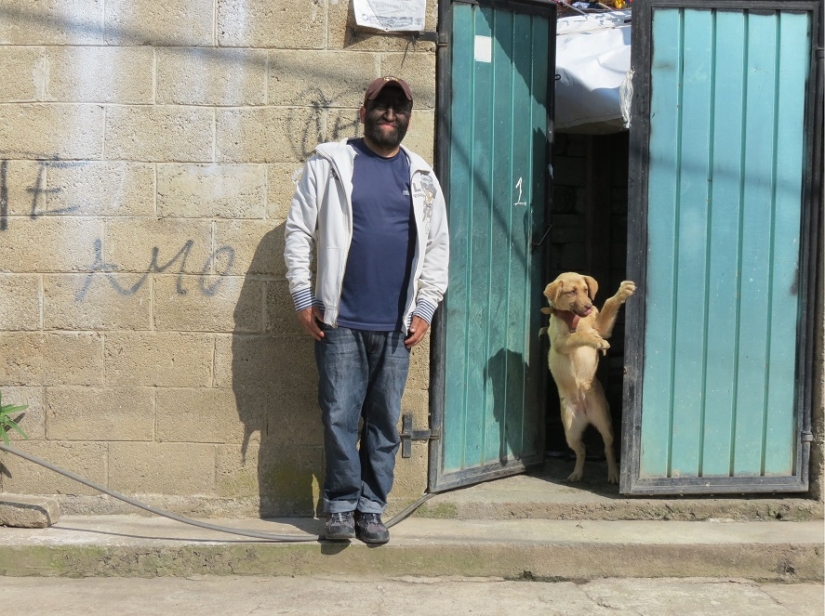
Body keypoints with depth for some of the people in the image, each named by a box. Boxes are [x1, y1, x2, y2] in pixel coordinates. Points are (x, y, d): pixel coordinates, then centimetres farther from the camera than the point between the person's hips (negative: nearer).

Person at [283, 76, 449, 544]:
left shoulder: (422, 176, 12)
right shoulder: (330, 164, 4)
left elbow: (438, 245, 11)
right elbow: (299, 231, 2)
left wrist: (425, 308, 4)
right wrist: (303, 298, -4)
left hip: (397, 325, 2)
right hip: (341, 321, -2)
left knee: (385, 421, 7)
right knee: (340, 417, 1)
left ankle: (372, 507, 18)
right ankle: (342, 506, 14)